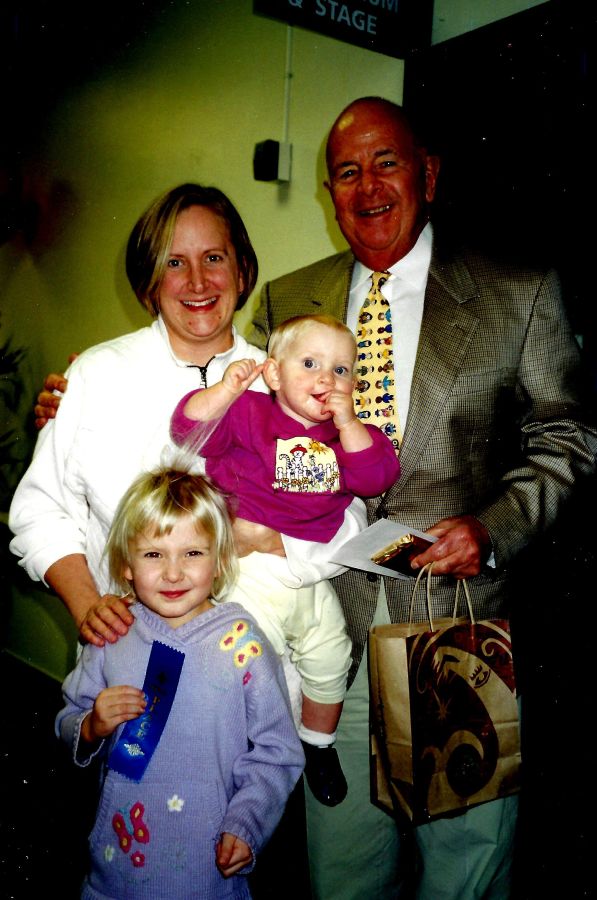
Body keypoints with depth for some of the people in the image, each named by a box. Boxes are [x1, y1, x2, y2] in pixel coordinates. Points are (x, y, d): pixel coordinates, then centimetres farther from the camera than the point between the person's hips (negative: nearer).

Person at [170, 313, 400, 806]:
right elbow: (190, 427, -18)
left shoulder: (350, 432, 5)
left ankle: (319, 745, 46)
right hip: (253, 567, -5)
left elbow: (375, 478, -9)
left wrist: (346, 423, -17)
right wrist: (228, 387, -31)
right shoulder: (249, 413, -8)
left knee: (331, 660, 19)